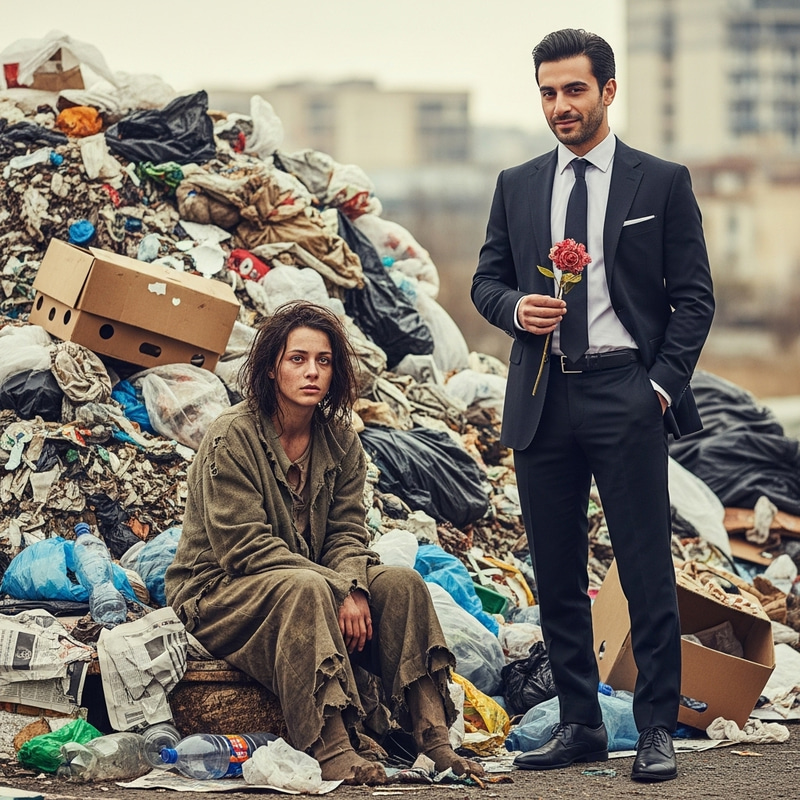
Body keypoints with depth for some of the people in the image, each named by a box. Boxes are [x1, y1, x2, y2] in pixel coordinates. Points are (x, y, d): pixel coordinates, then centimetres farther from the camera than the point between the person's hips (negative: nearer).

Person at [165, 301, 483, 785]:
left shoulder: (339, 440, 7)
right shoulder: (232, 437, -13)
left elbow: (347, 532, 2)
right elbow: (244, 545, -20)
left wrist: (354, 587, -22)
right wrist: (336, 589, -26)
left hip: (310, 590, 6)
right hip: (216, 595, -6)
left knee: (399, 582, -16)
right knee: (303, 590, -37)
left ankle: (433, 738, -25)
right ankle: (330, 749, -47)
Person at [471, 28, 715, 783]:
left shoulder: (662, 183, 3)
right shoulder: (517, 186, 12)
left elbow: (693, 296, 2)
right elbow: (485, 279, 15)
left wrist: (663, 384, -8)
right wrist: (516, 308, -8)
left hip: (626, 394, -4)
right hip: (542, 398, 4)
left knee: (646, 570, -5)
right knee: (556, 574, 7)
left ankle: (656, 729, 1)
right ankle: (579, 725, 15)